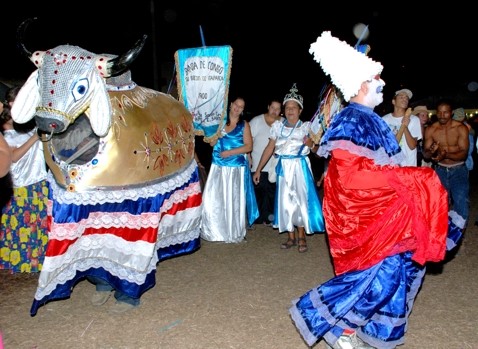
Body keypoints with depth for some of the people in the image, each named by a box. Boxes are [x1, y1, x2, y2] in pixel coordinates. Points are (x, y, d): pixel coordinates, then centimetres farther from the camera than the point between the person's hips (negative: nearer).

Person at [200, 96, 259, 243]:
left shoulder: (244, 125, 3)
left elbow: (248, 146, -4)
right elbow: (212, 143, 10)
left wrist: (229, 152, -12)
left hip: (236, 168, -3)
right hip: (218, 166, 3)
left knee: (233, 200, 0)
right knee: (213, 199, -1)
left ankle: (233, 233, 12)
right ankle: (215, 231, 13)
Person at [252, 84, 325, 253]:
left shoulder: (306, 126, -2)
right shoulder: (277, 126, 3)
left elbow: (316, 149, 1)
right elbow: (269, 148, 3)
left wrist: (311, 144, -22)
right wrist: (258, 169, 1)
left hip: (300, 167, -2)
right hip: (284, 167, 2)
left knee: (301, 199, 0)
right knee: (285, 201, 5)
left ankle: (301, 237, 16)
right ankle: (291, 237, 18)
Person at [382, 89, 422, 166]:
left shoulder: (414, 119, -4)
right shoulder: (385, 119, -3)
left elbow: (412, 146, -10)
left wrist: (405, 126, -21)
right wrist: (403, 125, -20)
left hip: (408, 165, 0)